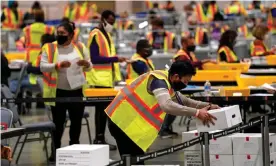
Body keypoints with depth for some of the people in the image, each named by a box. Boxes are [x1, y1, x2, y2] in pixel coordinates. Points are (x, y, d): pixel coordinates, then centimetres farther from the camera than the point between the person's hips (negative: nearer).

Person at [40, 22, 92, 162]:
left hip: (77, 91, 2)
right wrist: (58, 65, -24)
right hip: (58, 92, -2)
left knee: (76, 121, 8)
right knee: (58, 121, 4)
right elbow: (43, 67, -8)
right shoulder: (49, 48, -2)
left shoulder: (80, 47, 5)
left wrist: (86, 64, -14)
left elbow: (89, 67, 11)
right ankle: (56, 149, 14)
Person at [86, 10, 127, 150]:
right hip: (100, 79, -9)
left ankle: (100, 138, 11)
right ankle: (99, 139, -3)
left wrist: (116, 77, 15)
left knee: (104, 108, 8)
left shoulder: (107, 35, 17)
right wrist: (115, 59, -22)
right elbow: (94, 58, -19)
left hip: (108, 79, 9)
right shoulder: (95, 35, -11)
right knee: (102, 108, -7)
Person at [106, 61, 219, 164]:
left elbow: (183, 102, 21)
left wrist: (207, 106, 6)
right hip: (123, 122, -10)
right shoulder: (159, 80, -20)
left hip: (124, 121, 10)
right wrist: (196, 112, -36)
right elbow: (167, 105, -37)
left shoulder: (167, 82, 11)